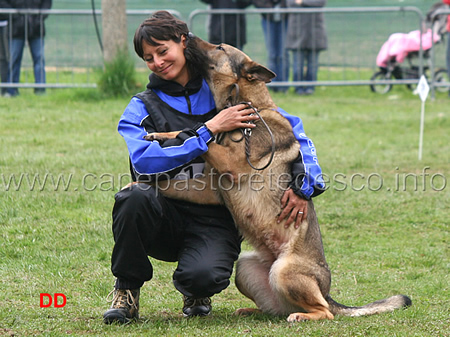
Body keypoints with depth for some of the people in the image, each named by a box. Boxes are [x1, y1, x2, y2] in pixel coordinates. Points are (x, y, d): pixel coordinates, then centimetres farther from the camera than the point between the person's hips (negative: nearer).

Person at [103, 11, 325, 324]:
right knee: (137, 196, -33)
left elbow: (295, 129, 7)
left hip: (216, 222, -1)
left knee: (204, 275, -33)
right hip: (167, 214, 1)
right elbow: (145, 162, -17)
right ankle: (127, 288, -8)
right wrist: (210, 130, -20)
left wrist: (305, 184, -9)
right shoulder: (142, 107, 3)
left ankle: (195, 292, 9)